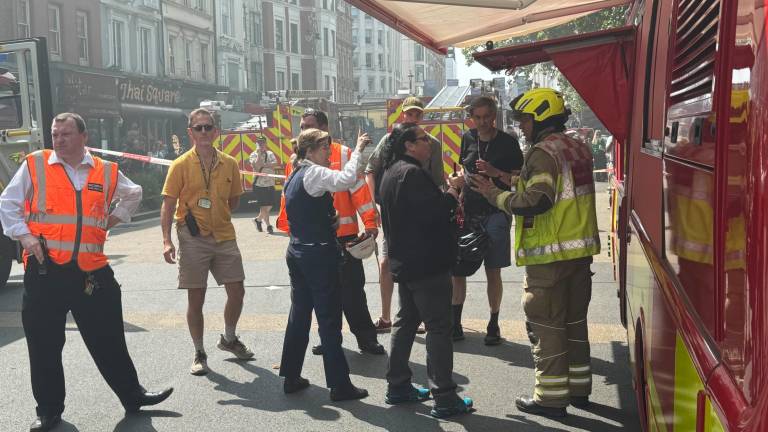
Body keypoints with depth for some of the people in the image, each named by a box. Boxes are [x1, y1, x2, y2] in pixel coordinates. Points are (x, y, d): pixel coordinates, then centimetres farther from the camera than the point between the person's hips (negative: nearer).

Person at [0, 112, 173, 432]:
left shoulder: (106, 172, 6)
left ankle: (132, 396, 22)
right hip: (45, 269, -1)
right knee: (44, 345, 7)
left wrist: (112, 220, 14)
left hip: (92, 270, 1)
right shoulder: (34, 165, 1)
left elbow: (134, 194, 25)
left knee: (109, 340, 8)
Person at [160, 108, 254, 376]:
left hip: (224, 236, 4)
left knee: (237, 292, 6)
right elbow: (168, 203, -7)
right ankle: (199, 354, 18)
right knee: (196, 298, 3)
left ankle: (229, 339, 31)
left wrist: (218, 217, 4)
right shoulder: (181, 165, -6)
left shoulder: (229, 164, 4)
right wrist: (167, 240, -15)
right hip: (193, 239, -3)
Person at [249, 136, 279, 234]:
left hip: (270, 184, 5)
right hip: (259, 184, -5)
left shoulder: (270, 154, 10)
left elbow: (275, 164, -6)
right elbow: (257, 166, -19)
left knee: (269, 206, 10)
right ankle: (268, 226, 0)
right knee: (264, 206, -5)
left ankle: (258, 219, 30)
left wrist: (264, 165, -15)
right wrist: (259, 153, -14)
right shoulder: (253, 155, -1)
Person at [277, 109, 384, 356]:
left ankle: (366, 337, 12)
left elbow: (359, 189, -8)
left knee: (352, 289, 1)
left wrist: (370, 224, -13)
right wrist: (285, 226, 6)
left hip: (343, 235, -4)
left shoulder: (343, 155, -4)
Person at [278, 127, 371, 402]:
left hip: (297, 252, 9)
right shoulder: (314, 173, -14)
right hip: (319, 254, -9)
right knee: (329, 320, -3)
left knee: (299, 315, 15)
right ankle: (339, 385, 2)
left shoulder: (294, 177, 14)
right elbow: (346, 179, -31)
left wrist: (329, 221, 11)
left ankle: (291, 378, 22)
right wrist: (357, 150, -19)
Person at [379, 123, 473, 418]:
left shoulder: (391, 173, 15)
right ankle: (444, 398, -4)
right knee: (439, 327, -6)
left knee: (406, 322, 17)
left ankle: (398, 386, 24)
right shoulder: (412, 173, -18)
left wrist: (447, 200, 11)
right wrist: (453, 191, -9)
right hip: (427, 263, -10)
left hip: (404, 262, 11)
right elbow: (432, 211, -24)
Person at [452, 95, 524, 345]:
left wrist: (496, 173, -20)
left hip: (495, 213, -3)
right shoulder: (468, 139, 9)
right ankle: (455, 323, 14)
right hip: (469, 212, 4)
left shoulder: (507, 142, -3)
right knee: (456, 268, 2)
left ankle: (493, 325, 14)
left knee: (493, 271, 1)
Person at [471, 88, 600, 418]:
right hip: (580, 250, 9)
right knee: (574, 320, 17)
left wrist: (497, 196, -13)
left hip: (549, 254, -9)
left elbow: (536, 201, -26)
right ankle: (578, 387, 26)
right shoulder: (579, 149, 12)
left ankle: (550, 396, 5)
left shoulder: (543, 152, -15)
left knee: (545, 324, -1)